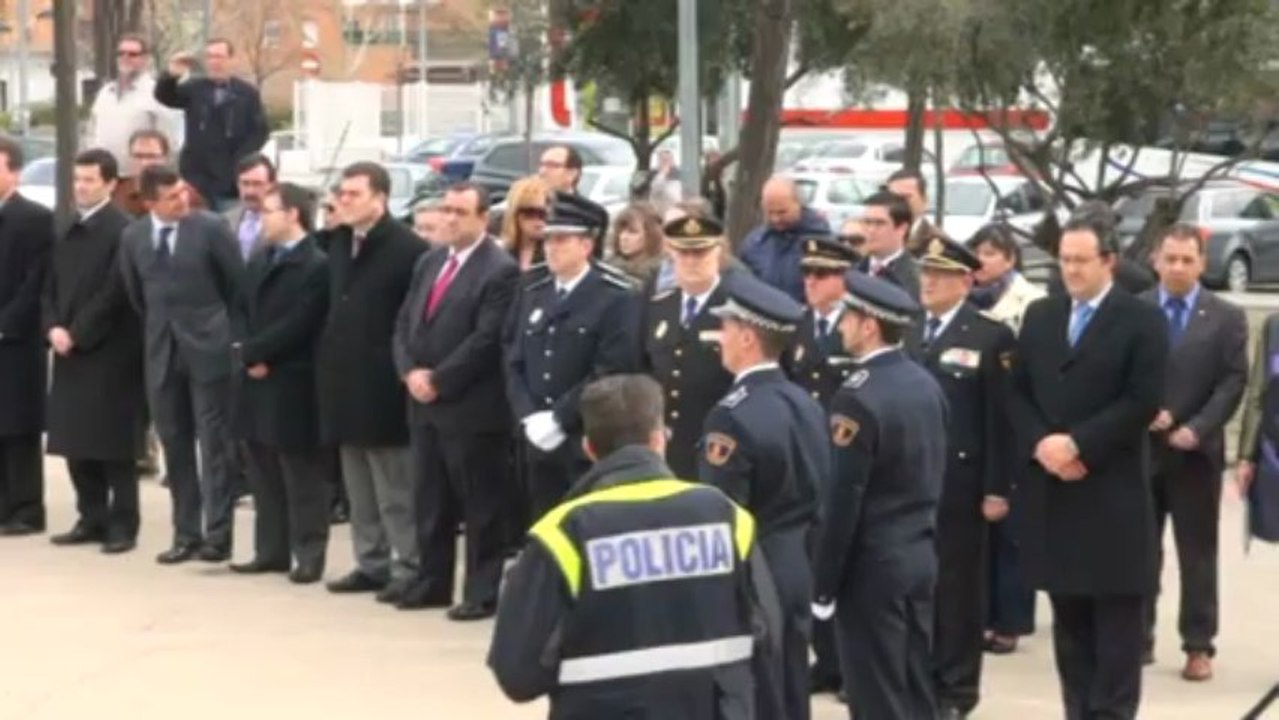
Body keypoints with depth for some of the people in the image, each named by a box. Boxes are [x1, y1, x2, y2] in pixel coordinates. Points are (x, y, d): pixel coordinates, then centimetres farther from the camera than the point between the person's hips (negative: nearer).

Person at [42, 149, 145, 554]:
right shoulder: (69, 231, 15)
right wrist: (53, 327, -2)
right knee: (76, 443, 9)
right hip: (70, 352, 7)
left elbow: (114, 294, -15)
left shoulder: (122, 230, -10)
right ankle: (91, 519, 18)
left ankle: (122, 525, 3)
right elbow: (52, 286, 15)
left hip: (109, 354, -7)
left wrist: (76, 335, -14)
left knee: (114, 445, -3)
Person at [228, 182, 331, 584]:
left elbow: (297, 325, -18)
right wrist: (244, 354, -3)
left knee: (302, 476, -1)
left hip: (292, 385, -8)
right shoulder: (259, 258, 16)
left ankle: (308, 556, 3)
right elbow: (241, 309, 15)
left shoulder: (317, 266, -11)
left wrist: (251, 351, -13)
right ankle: (271, 551, 21)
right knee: (263, 474, 13)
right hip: (256, 382, 8)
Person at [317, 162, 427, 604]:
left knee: (395, 489, -3)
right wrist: (329, 360, 13)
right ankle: (372, 564, 21)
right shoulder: (338, 243, 12)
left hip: (383, 383, -8)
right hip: (346, 380, 8)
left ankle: (408, 568, 3)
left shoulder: (407, 248, -13)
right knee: (359, 487, 13)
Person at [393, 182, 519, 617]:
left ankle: (482, 592, 6)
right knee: (430, 501, 14)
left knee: (481, 506, 0)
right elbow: (404, 322, 13)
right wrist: (410, 371, -4)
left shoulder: (500, 270, -11)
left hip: (471, 407, -8)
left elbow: (486, 339, -17)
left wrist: (438, 380, -15)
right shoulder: (429, 261, 15)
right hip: (424, 402, 8)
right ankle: (433, 582, 24)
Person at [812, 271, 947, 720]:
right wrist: (918, 534, 19)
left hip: (872, 565, -8)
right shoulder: (927, 385, 7)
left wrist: (824, 585, -13)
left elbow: (842, 502, -19)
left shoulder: (857, 398, -19)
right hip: (920, 555, 8)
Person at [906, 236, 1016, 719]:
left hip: (959, 481, -4)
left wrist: (997, 489, -12)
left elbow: (1001, 420, -8)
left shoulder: (991, 338, -4)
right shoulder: (908, 334, 13)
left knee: (958, 583, 3)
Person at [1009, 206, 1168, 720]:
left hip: (1112, 490, -5)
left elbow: (1144, 402, -12)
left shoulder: (1141, 321, -4)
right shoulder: (1040, 316, 12)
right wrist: (1040, 443, -8)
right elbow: (1018, 392, 10)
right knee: (1068, 614, 10)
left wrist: (1077, 443, -16)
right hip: (1050, 485, 5)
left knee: (1116, 617, 0)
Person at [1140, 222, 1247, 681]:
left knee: (1197, 553, 3)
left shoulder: (1226, 318, 2)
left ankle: (1198, 646, 8)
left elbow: (1233, 383, -4)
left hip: (1196, 451, -1)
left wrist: (1196, 429, -15)